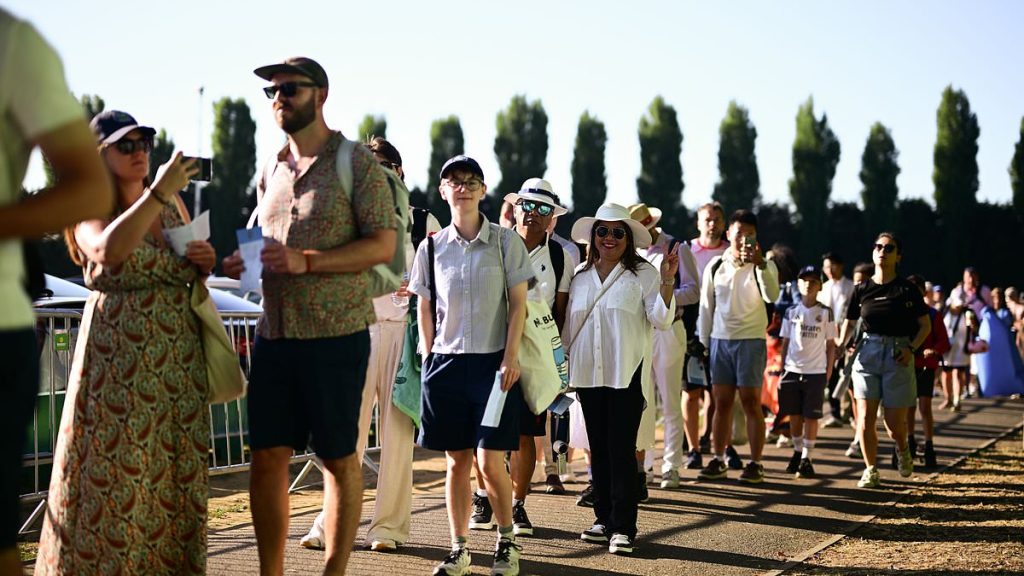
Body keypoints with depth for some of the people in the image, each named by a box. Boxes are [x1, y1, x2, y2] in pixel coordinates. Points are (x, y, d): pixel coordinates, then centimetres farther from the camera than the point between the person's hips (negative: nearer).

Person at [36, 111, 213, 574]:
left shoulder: (173, 205, 12)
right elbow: (108, 250, -27)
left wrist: (204, 263, 2)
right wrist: (158, 192, -28)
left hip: (176, 353, 5)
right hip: (117, 354, -5)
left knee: (176, 467, 7)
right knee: (116, 467, -4)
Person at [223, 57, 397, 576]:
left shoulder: (358, 164, -3)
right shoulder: (271, 171, 16)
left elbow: (382, 244, -10)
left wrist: (306, 261, -21)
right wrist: (239, 262, 2)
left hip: (336, 333, -6)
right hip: (274, 333, 6)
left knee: (338, 458, 2)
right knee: (267, 457, 5)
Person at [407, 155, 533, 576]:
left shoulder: (505, 242, 0)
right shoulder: (432, 247, 6)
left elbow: (518, 304, 0)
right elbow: (425, 309, 11)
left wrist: (511, 357, -8)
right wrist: (429, 359, 5)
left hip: (493, 362, -2)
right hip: (446, 363, 2)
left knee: (490, 462, -7)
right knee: (456, 461, 6)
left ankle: (507, 540, 14)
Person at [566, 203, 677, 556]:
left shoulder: (643, 274, -2)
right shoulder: (580, 278, 12)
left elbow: (661, 320, -9)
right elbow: (569, 327, 17)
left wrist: (667, 282, -22)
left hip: (627, 376, -5)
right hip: (589, 376, 5)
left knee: (622, 450, -6)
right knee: (598, 449, 10)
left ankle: (623, 528, -2)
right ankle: (604, 520, 18)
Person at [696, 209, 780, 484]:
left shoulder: (764, 265, -2)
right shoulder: (716, 266, 7)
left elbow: (772, 296, -21)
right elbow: (706, 305, 12)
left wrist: (760, 264, -33)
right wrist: (704, 342, 10)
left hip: (752, 340, -3)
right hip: (720, 339, 3)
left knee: (751, 402, -3)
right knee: (722, 402, 7)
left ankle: (755, 463, 2)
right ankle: (718, 461, 14)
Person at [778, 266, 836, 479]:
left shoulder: (825, 313, 2)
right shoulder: (791, 312, 7)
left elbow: (830, 344, 4)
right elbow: (785, 342, 11)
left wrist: (829, 370, -1)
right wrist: (782, 369, 7)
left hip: (816, 372, -2)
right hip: (792, 370, 2)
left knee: (811, 416, -2)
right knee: (794, 415, 7)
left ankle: (807, 459, 3)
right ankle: (797, 452, 24)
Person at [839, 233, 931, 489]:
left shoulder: (906, 289, 0)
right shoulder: (862, 289, 6)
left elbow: (925, 325, 4)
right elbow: (849, 322, 15)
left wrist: (912, 348, -10)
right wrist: (841, 345, 0)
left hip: (898, 355, -2)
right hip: (867, 353, 2)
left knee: (894, 423, 0)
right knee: (865, 417, -7)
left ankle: (903, 449, 35)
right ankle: (870, 470, 9)